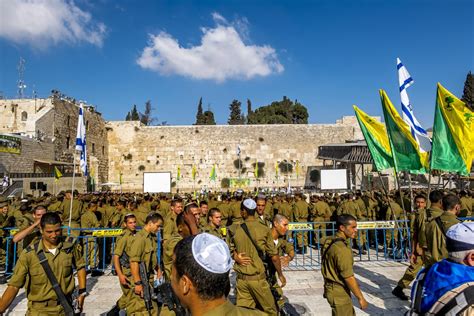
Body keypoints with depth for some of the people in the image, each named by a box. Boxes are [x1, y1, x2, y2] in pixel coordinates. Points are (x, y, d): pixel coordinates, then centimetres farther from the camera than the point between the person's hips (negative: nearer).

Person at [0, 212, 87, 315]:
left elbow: (80, 266, 8)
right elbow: (14, 286, -14)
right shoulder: (29, 254, -15)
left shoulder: (70, 248, -8)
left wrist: (82, 292, 5)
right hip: (38, 310, -2)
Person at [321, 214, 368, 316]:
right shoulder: (341, 248, -27)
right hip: (339, 292, -9)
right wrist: (361, 298, -13)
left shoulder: (330, 242, 2)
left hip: (332, 288, 9)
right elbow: (349, 277, -23)